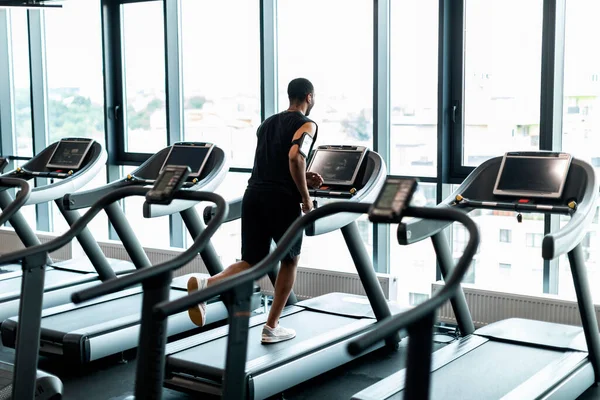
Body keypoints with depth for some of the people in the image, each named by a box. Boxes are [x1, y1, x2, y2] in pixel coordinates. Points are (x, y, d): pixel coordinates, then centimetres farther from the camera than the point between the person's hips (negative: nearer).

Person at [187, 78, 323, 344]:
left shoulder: (267, 124, 23)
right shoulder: (306, 124, 0)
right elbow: (294, 157, -20)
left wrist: (302, 179, 28)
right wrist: (305, 197, -10)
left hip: (254, 195, 6)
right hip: (281, 200, -6)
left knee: (251, 263, 10)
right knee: (290, 260, 14)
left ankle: (206, 284, -19)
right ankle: (272, 327, 16)